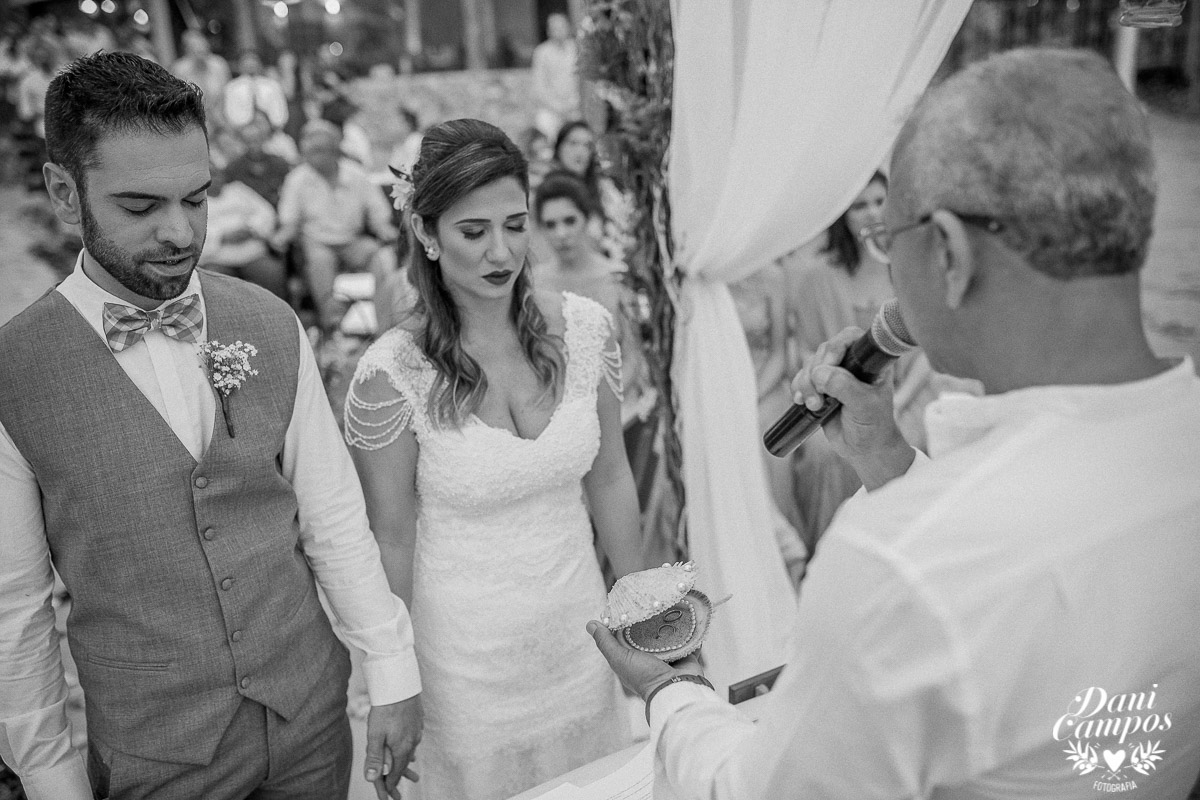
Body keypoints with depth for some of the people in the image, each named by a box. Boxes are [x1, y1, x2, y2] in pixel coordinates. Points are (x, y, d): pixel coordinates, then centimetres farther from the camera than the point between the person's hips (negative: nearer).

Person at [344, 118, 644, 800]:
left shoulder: (586, 327, -10)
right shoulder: (392, 373, -20)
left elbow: (610, 478, 2)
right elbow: (393, 540, -10)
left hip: (580, 630, 4)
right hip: (465, 654, -3)